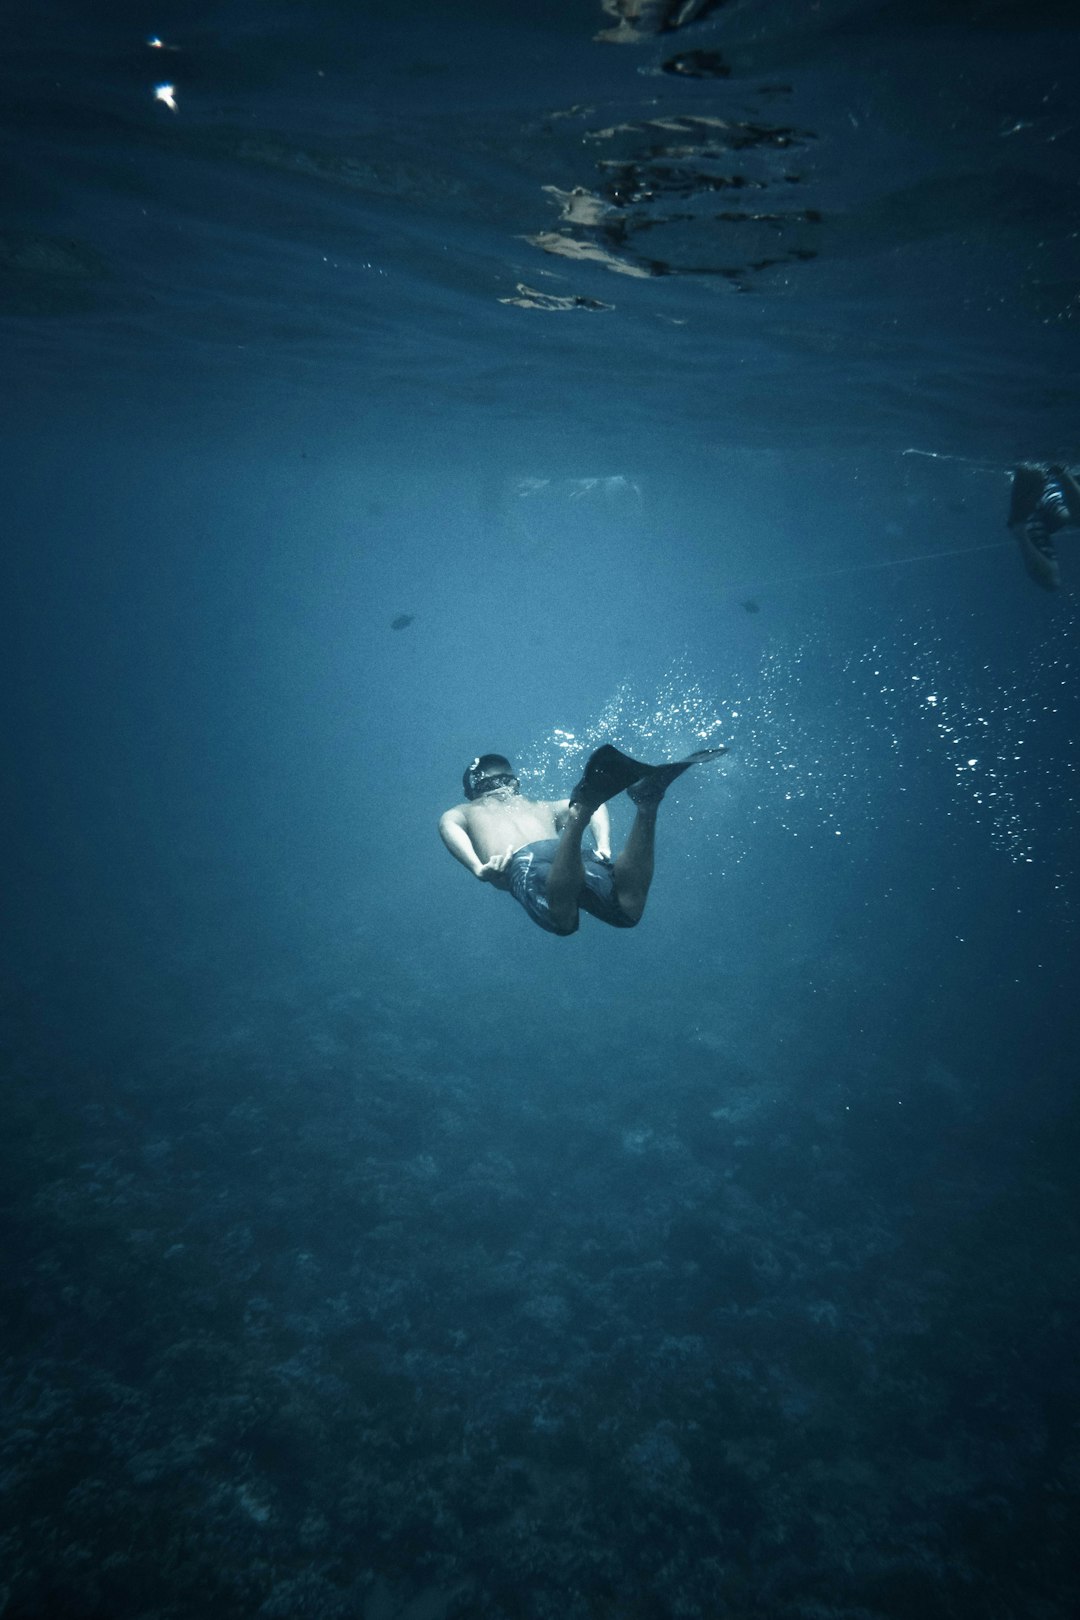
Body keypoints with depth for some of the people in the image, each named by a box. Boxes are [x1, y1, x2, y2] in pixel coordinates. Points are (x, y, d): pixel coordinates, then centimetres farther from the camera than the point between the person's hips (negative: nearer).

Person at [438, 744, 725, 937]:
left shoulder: (460, 814, 37)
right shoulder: (543, 806, 43)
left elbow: (448, 825, 10)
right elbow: (598, 806, 26)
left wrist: (478, 868, -5)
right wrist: (603, 847, 12)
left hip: (522, 864, -3)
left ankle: (580, 811, -53)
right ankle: (647, 801, -35)